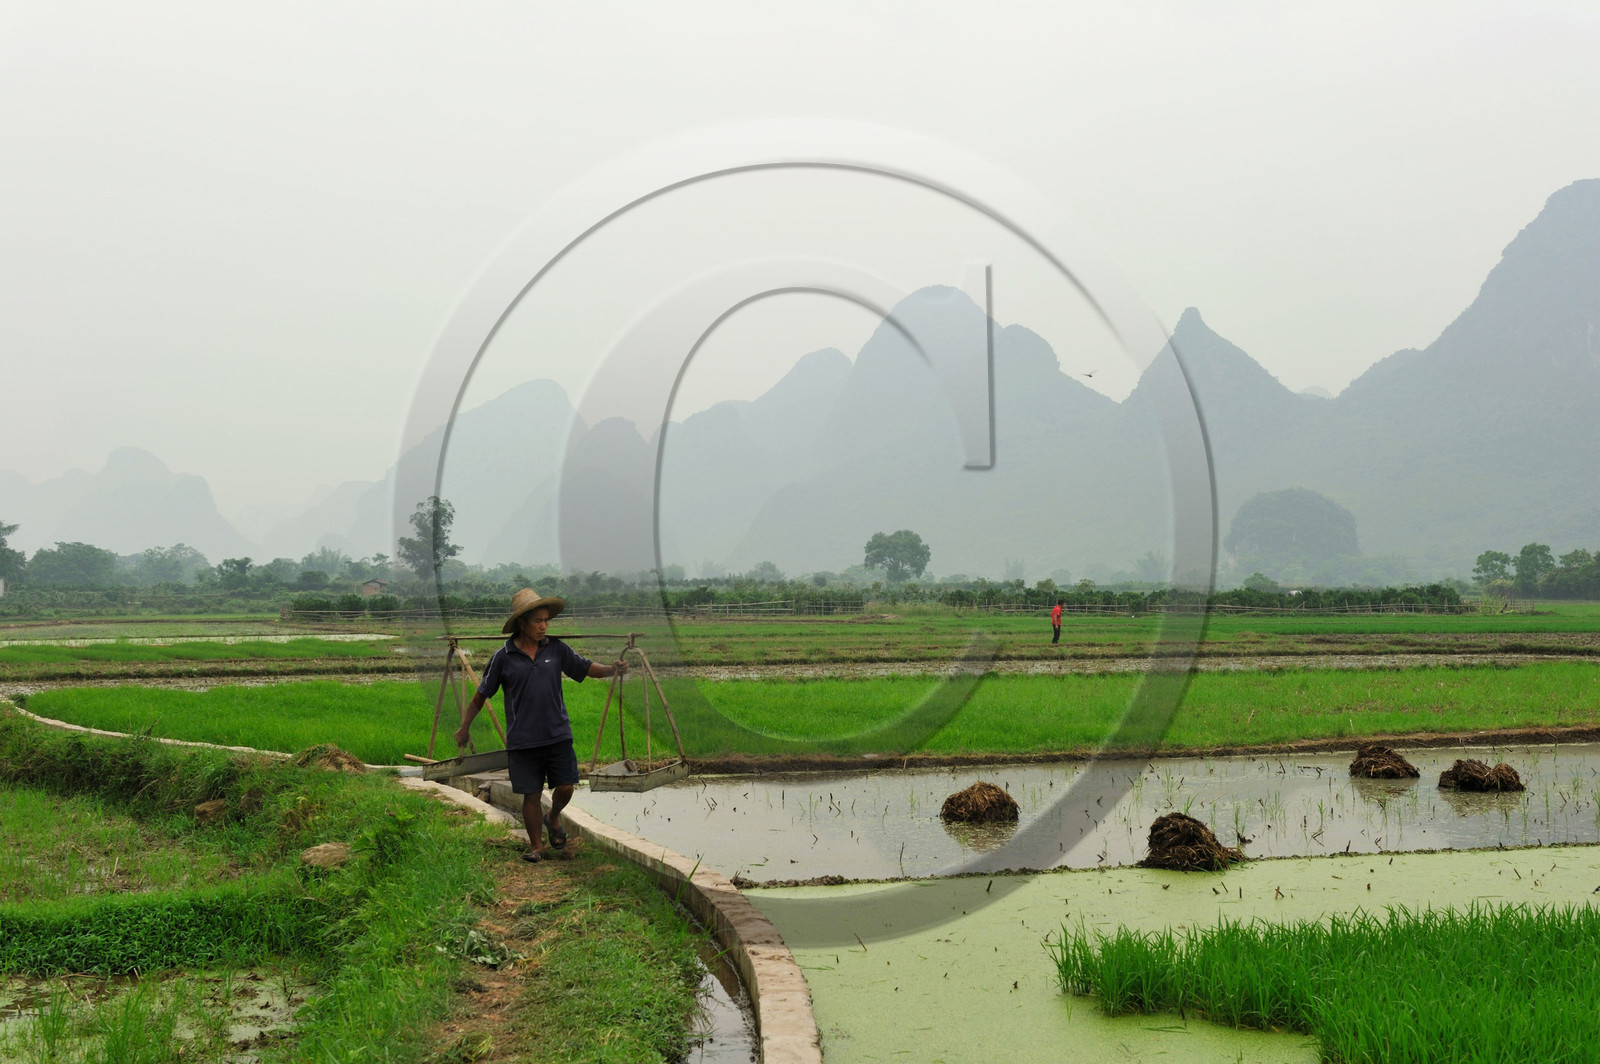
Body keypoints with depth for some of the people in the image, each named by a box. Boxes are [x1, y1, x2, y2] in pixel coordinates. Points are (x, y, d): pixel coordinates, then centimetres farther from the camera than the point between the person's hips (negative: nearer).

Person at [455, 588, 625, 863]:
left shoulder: (556, 649, 4)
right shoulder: (503, 658, -2)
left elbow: (588, 668, 8)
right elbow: (481, 695, 7)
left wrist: (613, 669, -12)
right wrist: (464, 726, 9)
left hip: (558, 735, 2)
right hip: (523, 740, -2)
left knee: (565, 787, -1)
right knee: (531, 794, 3)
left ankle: (553, 818, 32)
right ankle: (536, 846, 20)